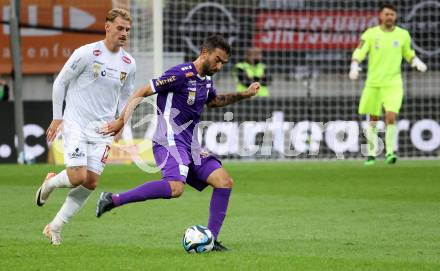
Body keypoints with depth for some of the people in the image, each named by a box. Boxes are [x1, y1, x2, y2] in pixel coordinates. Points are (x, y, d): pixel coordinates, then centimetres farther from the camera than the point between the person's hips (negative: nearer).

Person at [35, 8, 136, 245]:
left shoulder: (129, 63, 4)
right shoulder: (86, 54, -11)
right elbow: (60, 82, -3)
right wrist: (57, 117, -4)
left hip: (103, 129, 5)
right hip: (76, 125, -5)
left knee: (91, 182, -2)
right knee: (78, 177, -17)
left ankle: (55, 227, 12)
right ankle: (50, 183, 19)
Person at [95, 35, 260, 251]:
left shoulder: (206, 81, 15)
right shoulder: (182, 74, -13)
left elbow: (213, 101, 39)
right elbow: (143, 92, -10)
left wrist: (243, 95, 30)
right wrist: (122, 120, -15)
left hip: (191, 147, 9)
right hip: (169, 142, -9)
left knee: (224, 182, -2)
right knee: (175, 188, -32)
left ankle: (211, 239, 2)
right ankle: (114, 200, -23)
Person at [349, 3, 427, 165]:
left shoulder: (403, 34, 3)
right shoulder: (370, 34, -2)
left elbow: (408, 54, 17)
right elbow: (358, 54, -8)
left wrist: (417, 63, -3)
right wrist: (354, 67, -28)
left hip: (393, 84, 0)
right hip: (373, 83, 1)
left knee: (391, 117, -17)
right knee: (372, 120, 7)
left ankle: (390, 152, -6)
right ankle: (372, 154, 22)